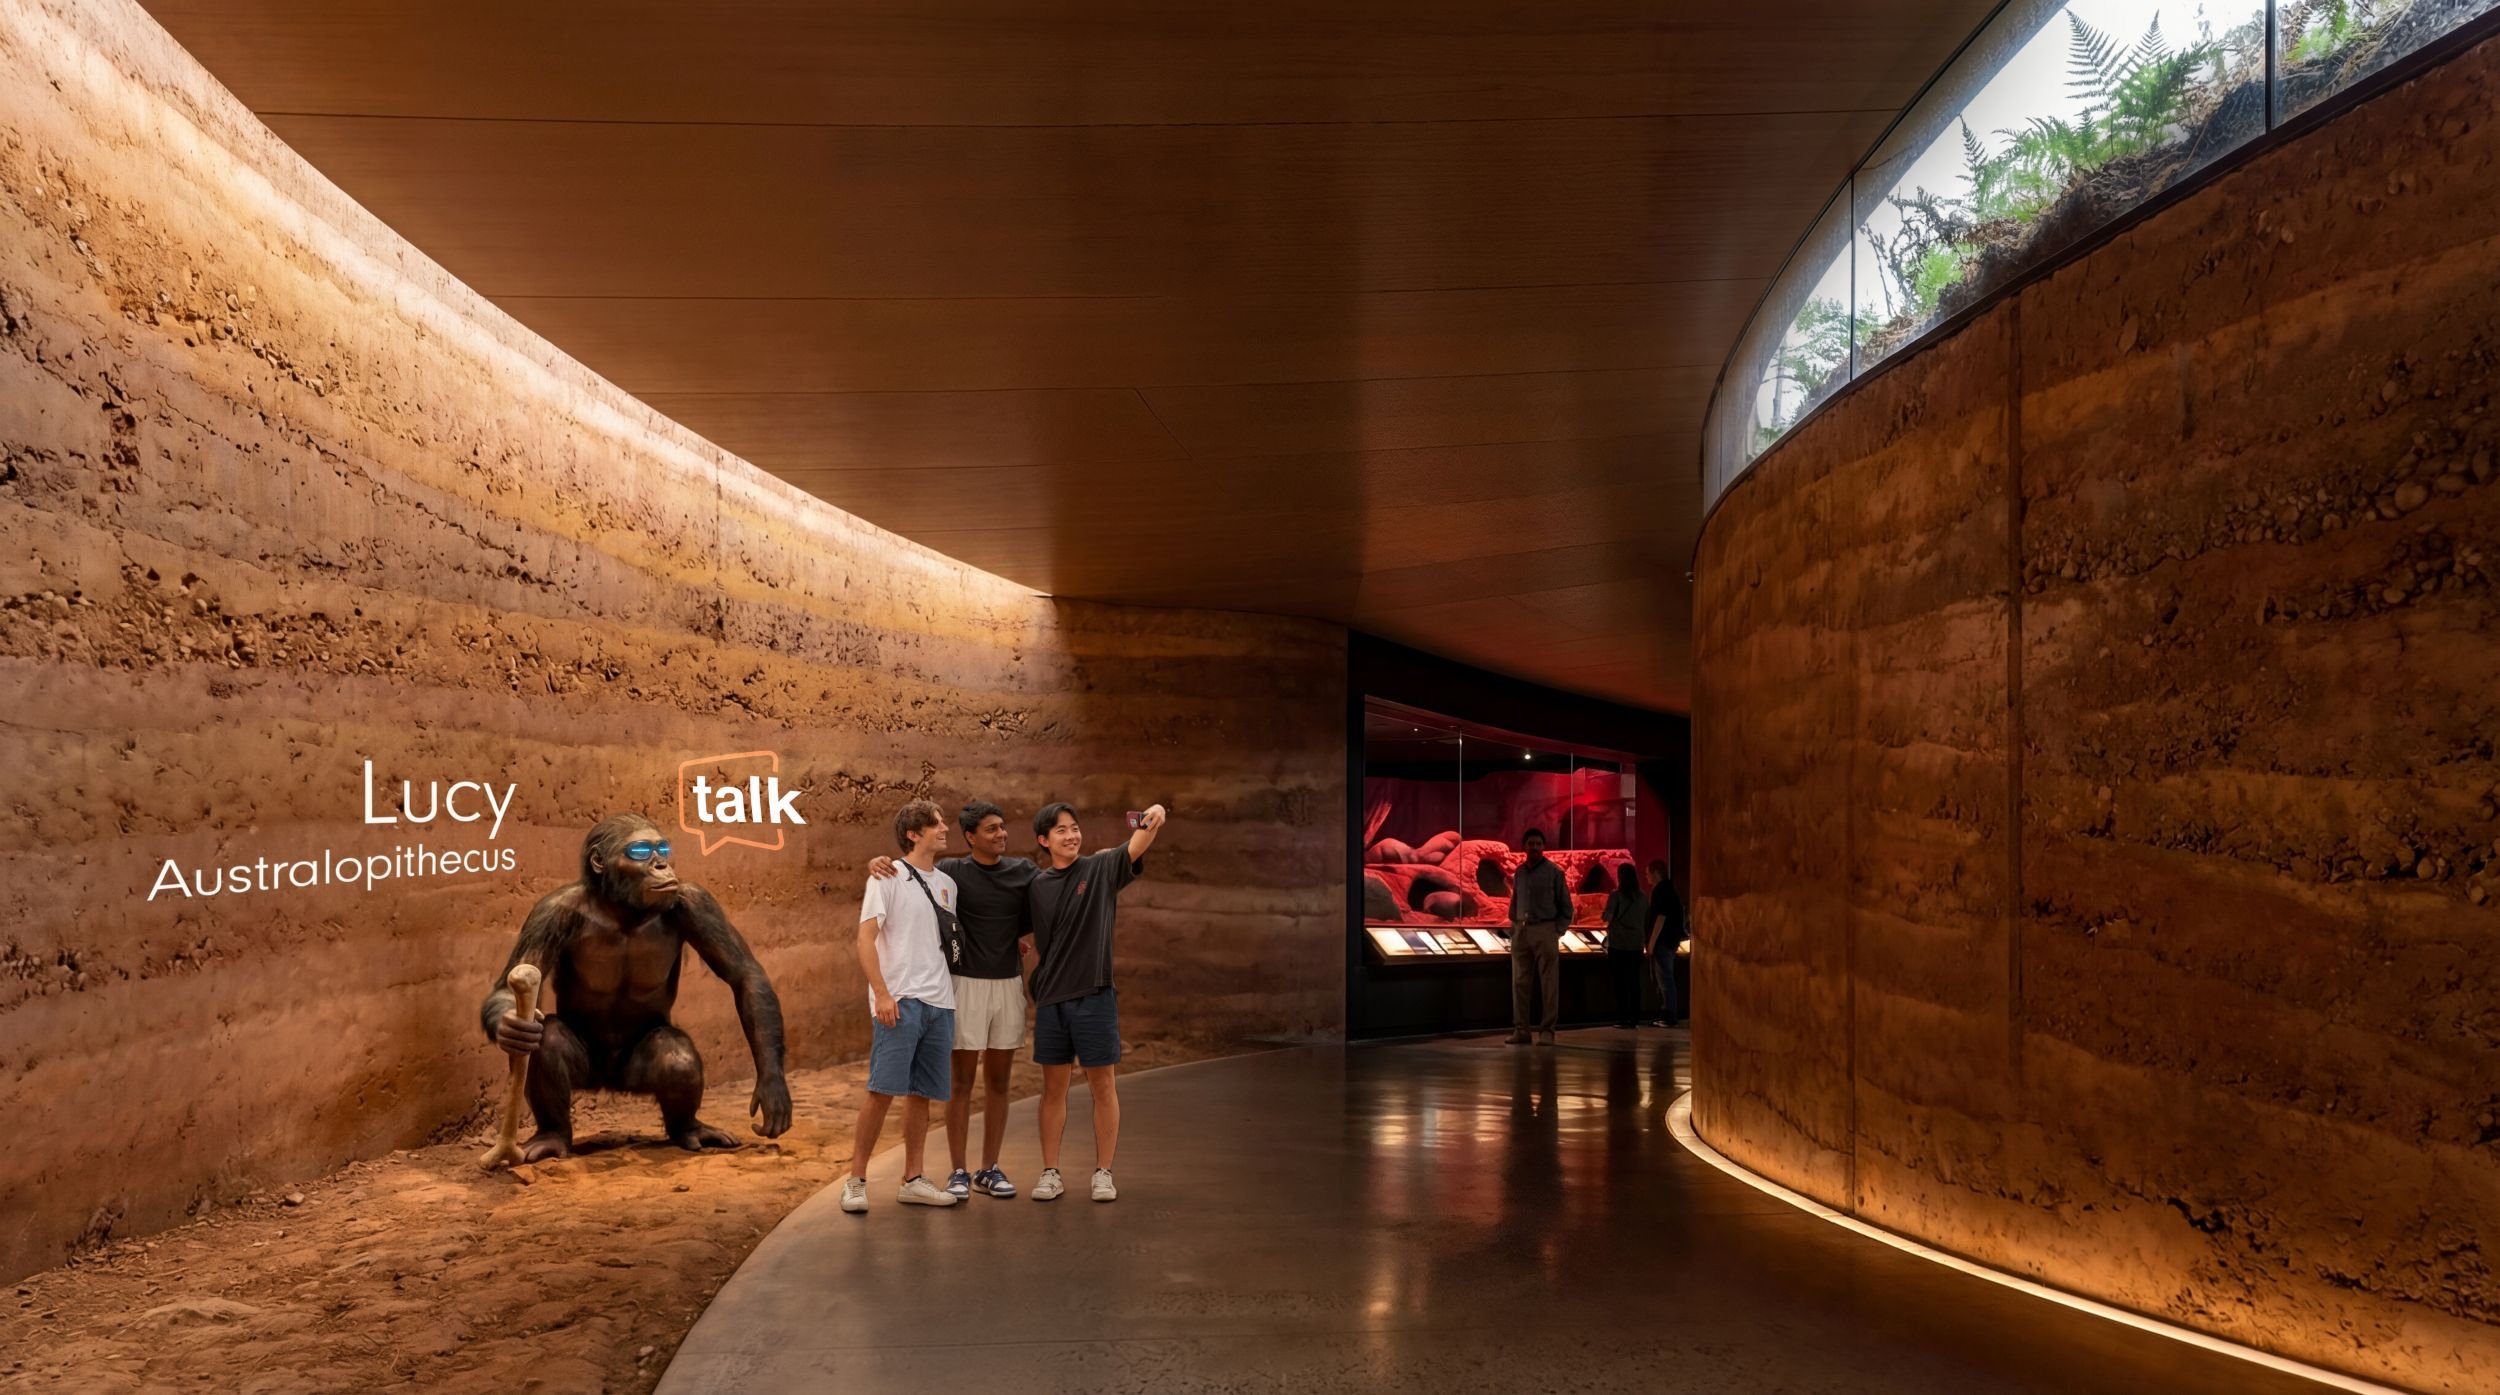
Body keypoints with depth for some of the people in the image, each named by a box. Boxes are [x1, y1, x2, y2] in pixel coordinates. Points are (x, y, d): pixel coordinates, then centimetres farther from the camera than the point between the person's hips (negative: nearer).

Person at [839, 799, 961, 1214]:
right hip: (900, 1001, -6)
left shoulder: (946, 884, 16)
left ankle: (912, 1181, 16)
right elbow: (866, 938, -8)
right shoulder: (887, 878, -2)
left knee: (922, 1093, 8)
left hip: (939, 1002, 6)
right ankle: (856, 1180, 0)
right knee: (882, 1090, -9)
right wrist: (881, 993, -16)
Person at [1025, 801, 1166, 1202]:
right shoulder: (1036, 886, 6)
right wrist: (1036, 991, 12)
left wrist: (1152, 822, -42)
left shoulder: (1100, 868, -3)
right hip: (1051, 1000, 3)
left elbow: (1135, 848, -22)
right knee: (1053, 1087, 9)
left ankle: (1103, 1173, 13)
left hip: (1095, 996, -3)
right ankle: (1050, 1173, 17)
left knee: (1103, 1085, 3)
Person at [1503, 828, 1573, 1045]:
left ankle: (1547, 1031, 3)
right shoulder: (1519, 873, 12)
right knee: (1520, 983, 4)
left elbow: (1566, 907, 0)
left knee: (1548, 984, -1)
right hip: (1521, 932, 4)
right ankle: (1520, 1030, 9)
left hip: (1545, 931, -4)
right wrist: (1513, 928, 6)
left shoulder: (1553, 872, -1)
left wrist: (1557, 931, -7)